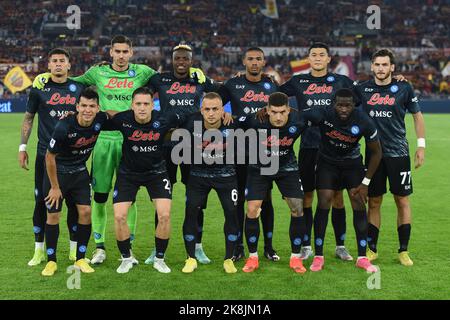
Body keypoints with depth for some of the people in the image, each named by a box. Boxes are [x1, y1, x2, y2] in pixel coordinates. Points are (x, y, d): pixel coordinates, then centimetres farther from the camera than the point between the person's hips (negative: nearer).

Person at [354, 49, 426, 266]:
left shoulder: (404, 89, -1)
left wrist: (421, 145, 2)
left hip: (398, 153, -1)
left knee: (402, 201, 2)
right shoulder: (363, 89, 3)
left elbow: (417, 116, 7)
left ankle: (403, 251, 12)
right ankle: (372, 249, 17)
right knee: (373, 202, 6)